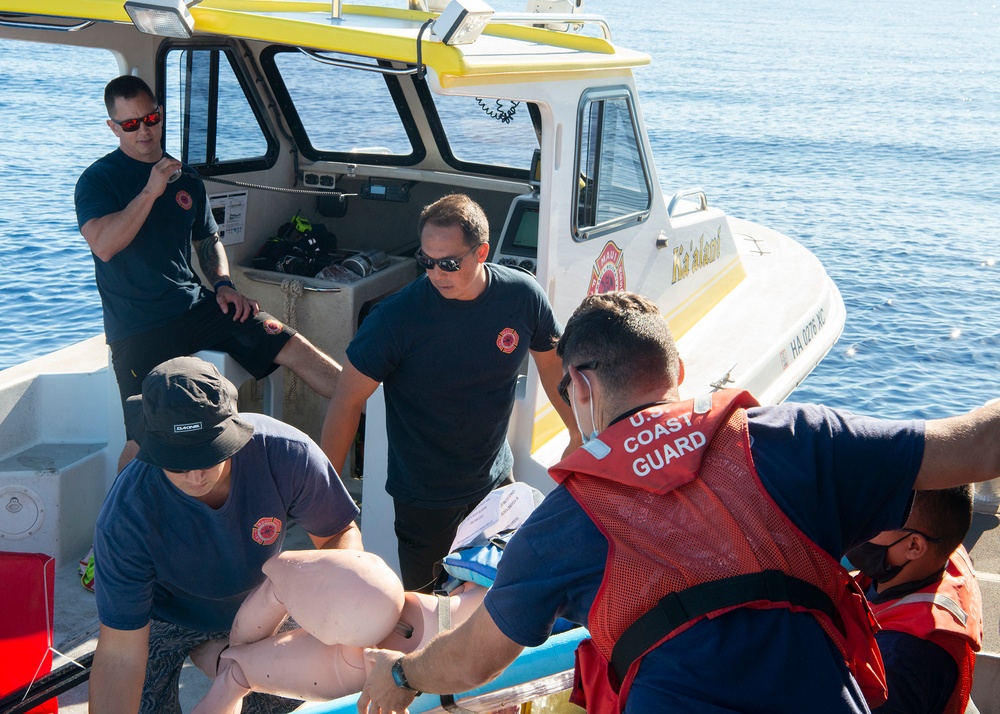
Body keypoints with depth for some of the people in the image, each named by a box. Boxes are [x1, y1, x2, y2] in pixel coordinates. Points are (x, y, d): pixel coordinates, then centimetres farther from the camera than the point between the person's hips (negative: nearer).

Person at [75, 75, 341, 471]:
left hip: (196, 306, 5)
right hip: (139, 329, -5)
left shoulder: (186, 178, 15)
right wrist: (150, 190, -21)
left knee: (294, 348, -9)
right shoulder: (98, 180, -2)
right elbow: (103, 245, -19)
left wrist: (223, 284, 6)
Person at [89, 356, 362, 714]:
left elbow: (340, 532, -17)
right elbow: (120, 655, -33)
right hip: (165, 619, -2)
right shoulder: (124, 520, -39)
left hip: (256, 602, 2)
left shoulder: (287, 454, -35)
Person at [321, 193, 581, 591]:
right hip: (424, 498, -3)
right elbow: (348, 401, -17)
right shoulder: (396, 317, -23)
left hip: (496, 480, 3)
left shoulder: (523, 296, -13)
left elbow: (551, 364, 5)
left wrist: (579, 432, 12)